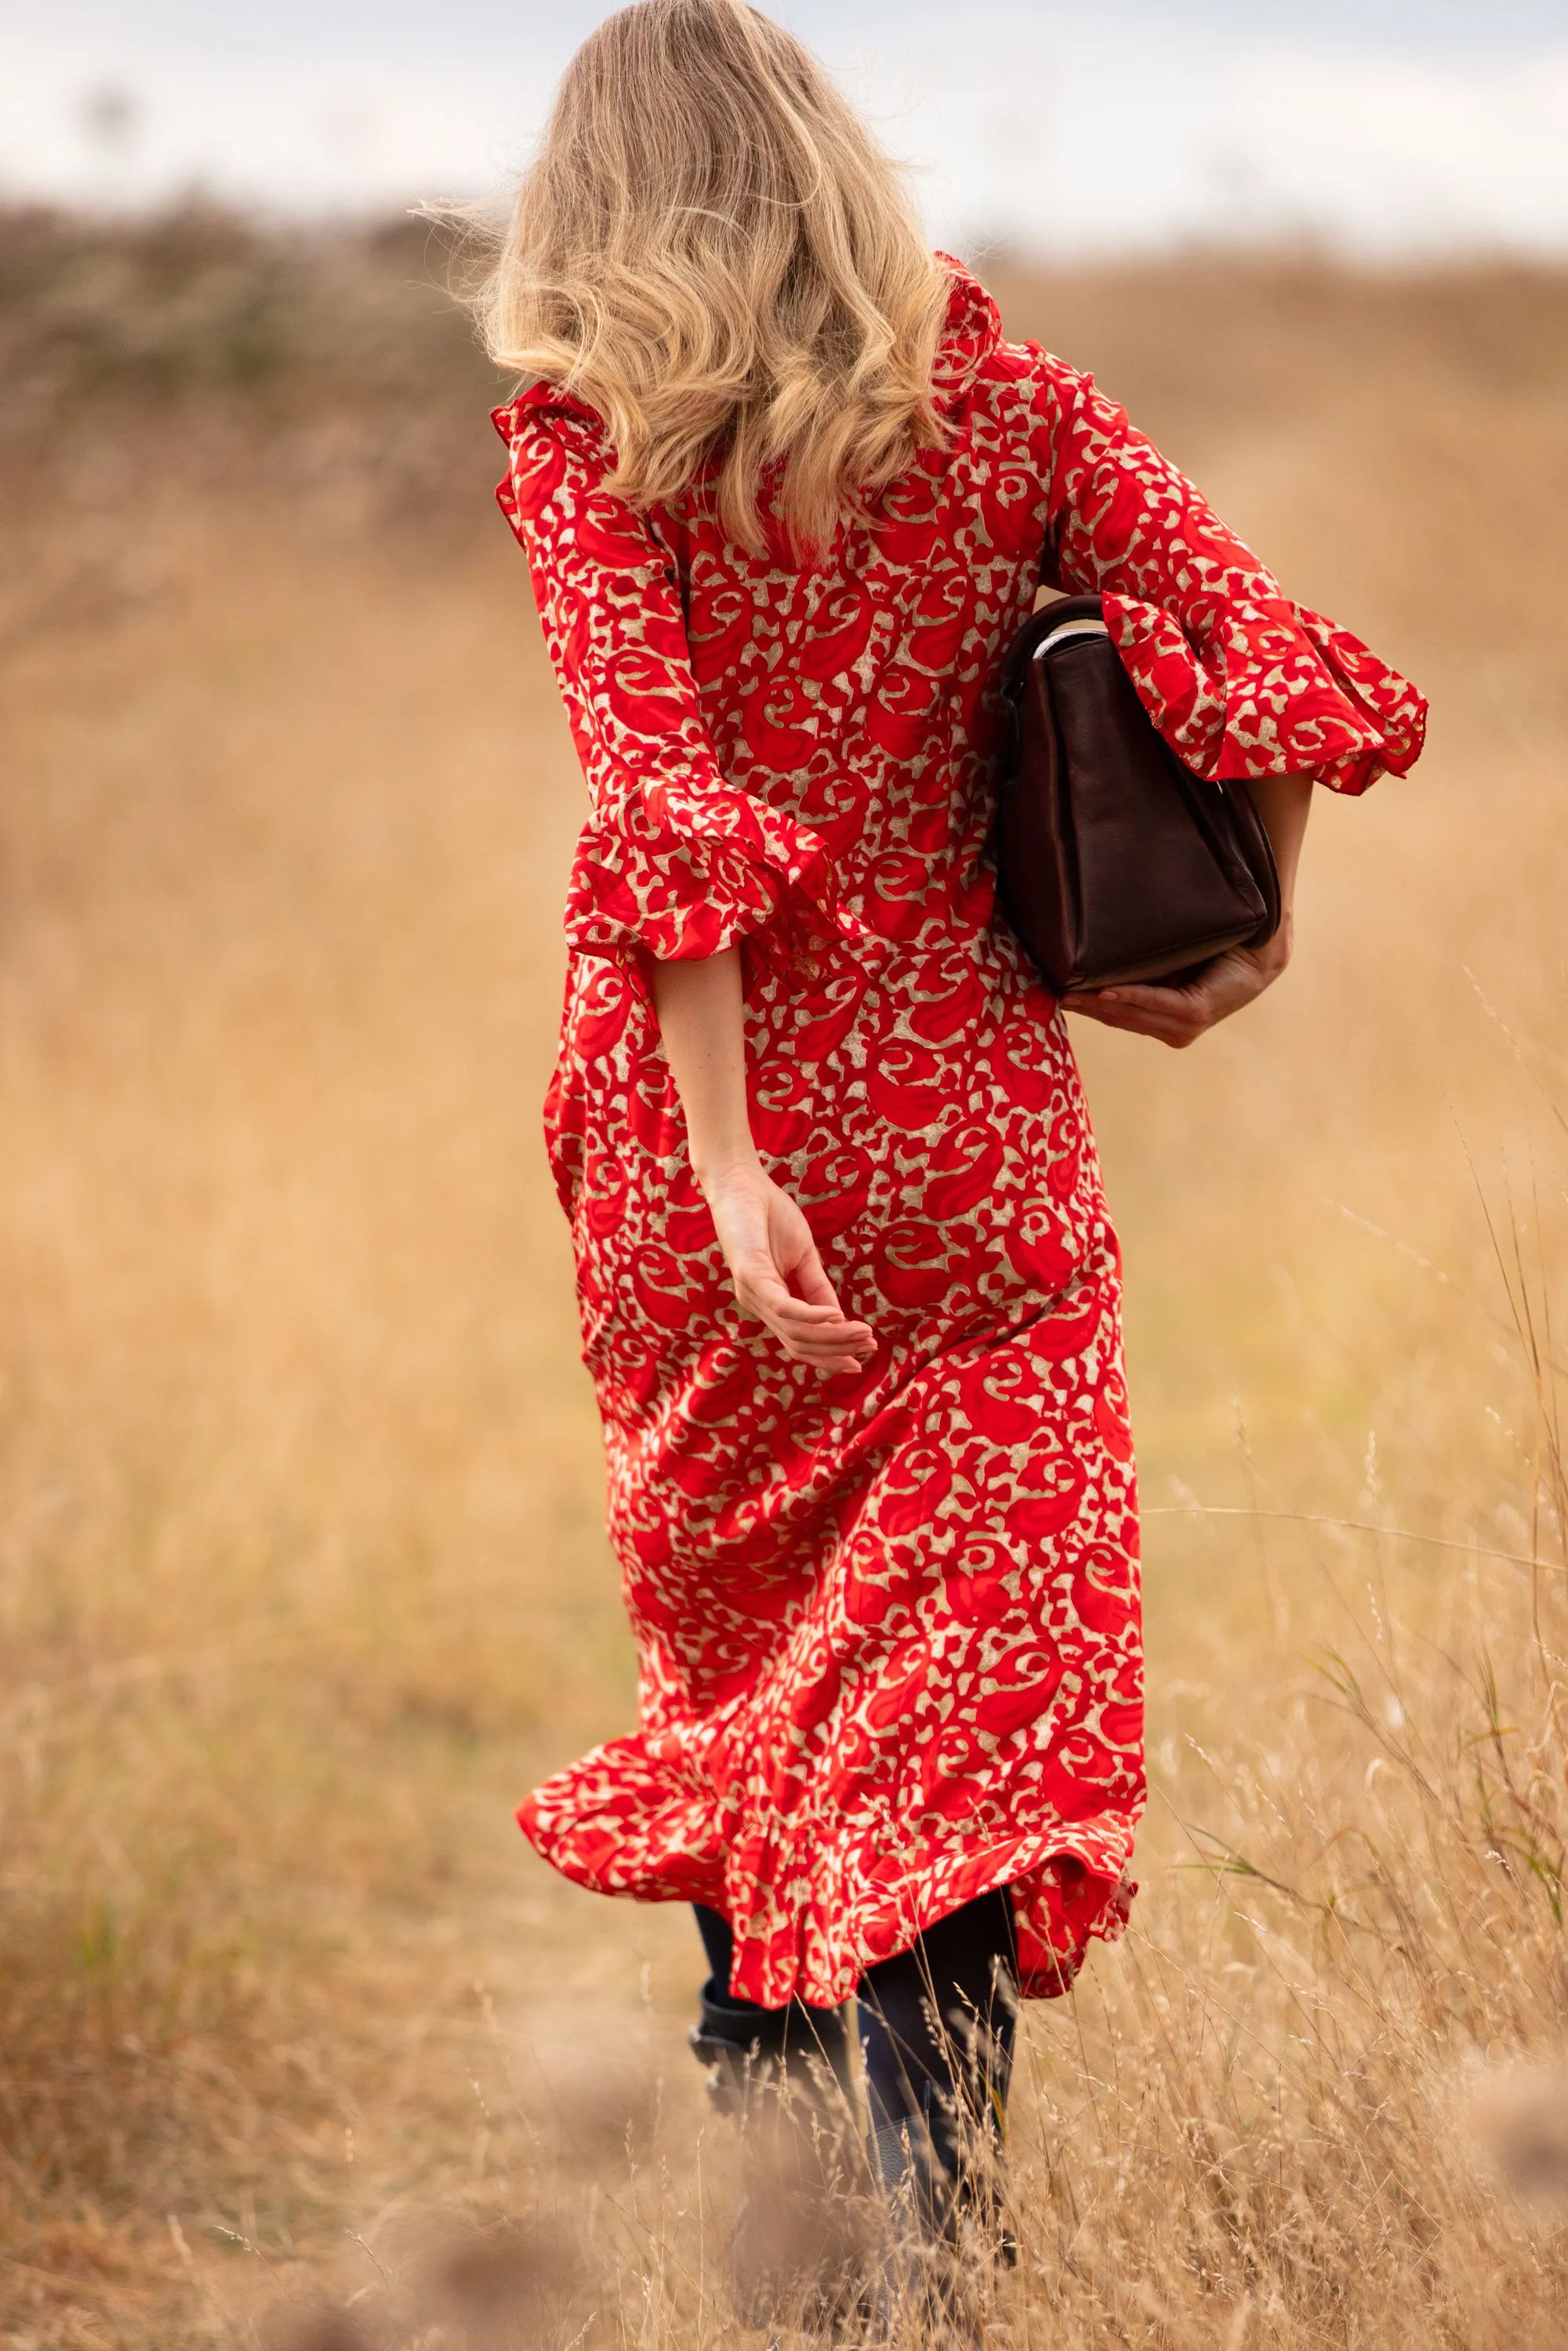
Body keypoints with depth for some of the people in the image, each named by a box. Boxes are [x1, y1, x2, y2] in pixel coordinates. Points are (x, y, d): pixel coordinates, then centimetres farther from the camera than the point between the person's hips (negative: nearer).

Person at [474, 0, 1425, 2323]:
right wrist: (1245, 946, 6)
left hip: (716, 1108, 0)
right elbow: (1268, 660, -8)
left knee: (741, 1597, 21)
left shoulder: (587, 437, -6)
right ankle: (925, 2193, -12)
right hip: (968, 1111, 0)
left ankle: (757, 2054, 35)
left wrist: (728, 1167, -20)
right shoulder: (994, 397, 0)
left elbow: (667, 802, -16)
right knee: (969, 1640, 0)